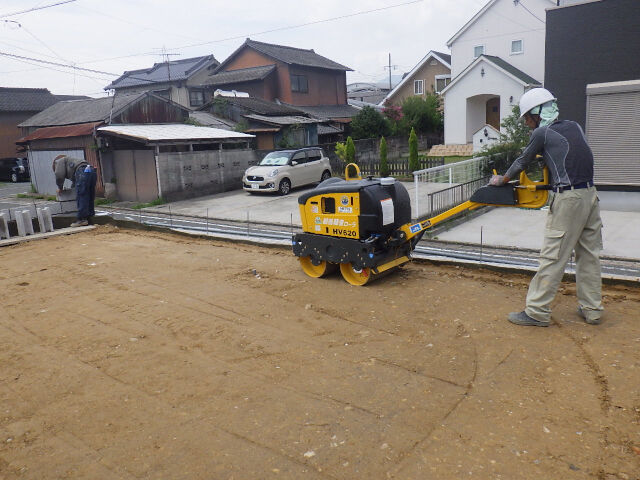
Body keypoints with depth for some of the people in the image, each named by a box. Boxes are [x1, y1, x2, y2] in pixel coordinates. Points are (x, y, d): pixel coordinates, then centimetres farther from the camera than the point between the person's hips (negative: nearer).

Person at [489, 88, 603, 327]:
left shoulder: (542, 133, -5)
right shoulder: (574, 126, 13)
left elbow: (522, 161, 8)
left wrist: (502, 180, 23)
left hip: (568, 199, -7)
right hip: (590, 193, 7)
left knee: (553, 257, -4)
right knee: (589, 255, 13)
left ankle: (537, 312, 2)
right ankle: (592, 310, 22)